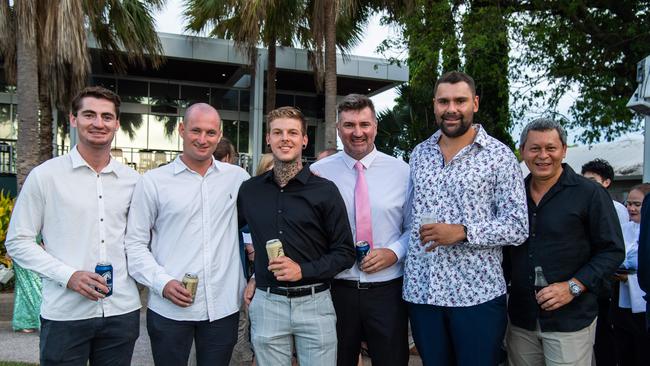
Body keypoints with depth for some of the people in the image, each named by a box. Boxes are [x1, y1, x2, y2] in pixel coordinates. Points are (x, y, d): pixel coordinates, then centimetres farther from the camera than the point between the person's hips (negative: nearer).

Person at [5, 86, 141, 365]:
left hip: (122, 311, 3)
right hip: (64, 314, -3)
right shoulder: (45, 175, -3)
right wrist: (69, 276, -13)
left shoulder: (132, 180, 6)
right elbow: (18, 242, -2)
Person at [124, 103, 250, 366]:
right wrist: (162, 283, -11)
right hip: (169, 308, -1)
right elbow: (135, 243, 0)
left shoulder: (238, 177, 3)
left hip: (224, 306, 2)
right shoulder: (154, 181, -1)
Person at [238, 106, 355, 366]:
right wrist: (248, 278, 11)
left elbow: (345, 253, -4)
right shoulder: (249, 190, 4)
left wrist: (303, 270, -16)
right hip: (266, 304, 2)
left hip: (315, 303, -2)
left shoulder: (325, 191, -5)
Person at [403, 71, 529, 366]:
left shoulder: (499, 155, -3)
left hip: (477, 293, -4)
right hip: (420, 290, 4)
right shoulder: (419, 154, 9)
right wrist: (397, 251, 5)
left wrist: (462, 232, -19)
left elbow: (517, 228, -7)